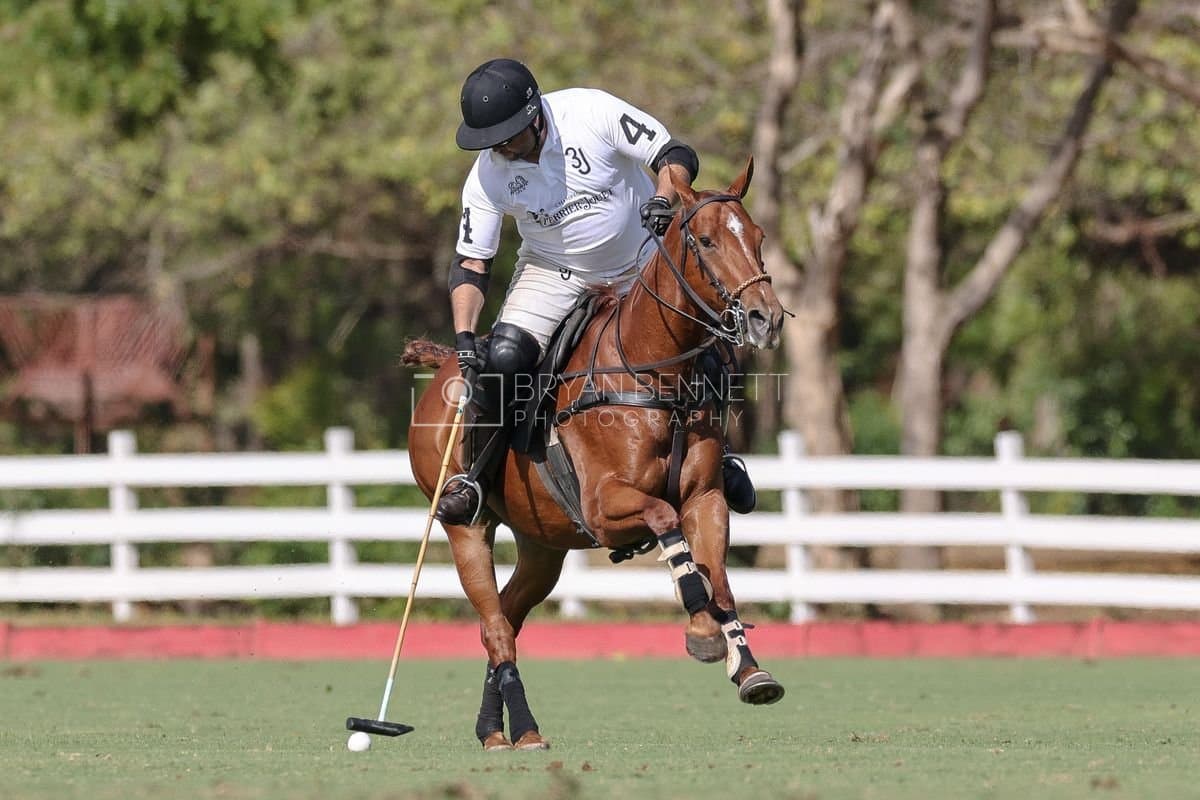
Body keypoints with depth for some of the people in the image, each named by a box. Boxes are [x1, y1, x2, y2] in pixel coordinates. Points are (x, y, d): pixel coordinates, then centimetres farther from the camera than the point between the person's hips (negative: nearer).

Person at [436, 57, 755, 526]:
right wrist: (463, 338, -27)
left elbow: (676, 156, -19)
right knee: (501, 359, -22)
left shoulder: (593, 113, -25)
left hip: (642, 265, 0)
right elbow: (470, 264, -14)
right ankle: (474, 479, -5)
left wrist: (663, 198, -41)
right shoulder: (487, 176, -18)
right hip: (554, 274, 0)